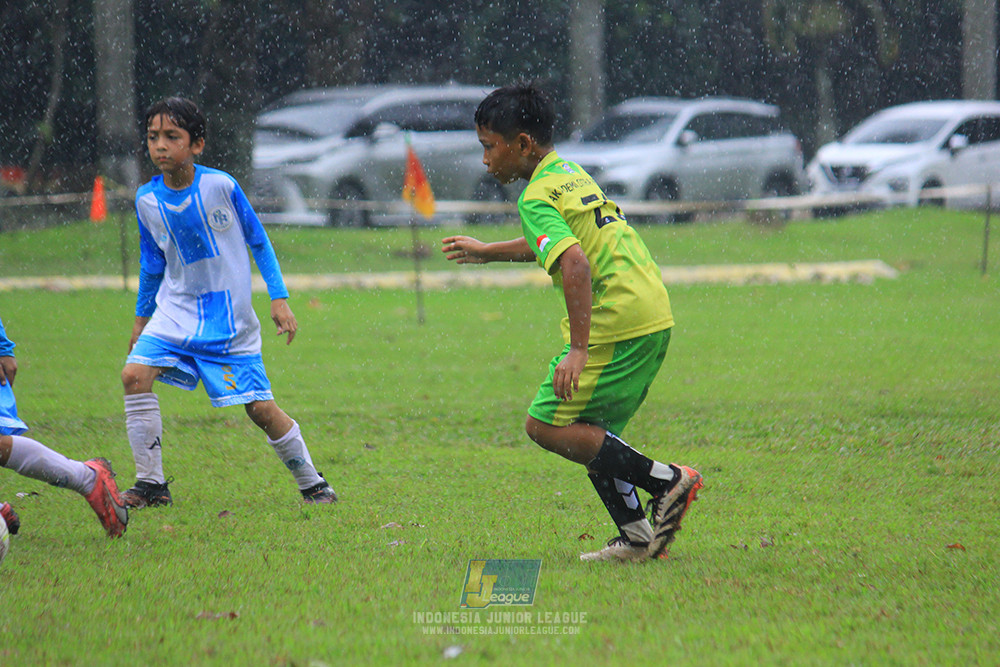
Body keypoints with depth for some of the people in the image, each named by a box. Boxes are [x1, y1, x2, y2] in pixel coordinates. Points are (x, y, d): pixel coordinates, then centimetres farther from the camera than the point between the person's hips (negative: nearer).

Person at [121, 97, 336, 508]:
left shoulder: (221, 186, -13)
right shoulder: (147, 200, -3)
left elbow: (258, 240, 0)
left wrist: (279, 298, -2)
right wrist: (142, 316, 21)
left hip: (230, 319, -3)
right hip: (176, 312, 3)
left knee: (261, 408, -4)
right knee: (135, 374, -19)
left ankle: (312, 484, 18)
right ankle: (151, 485, -10)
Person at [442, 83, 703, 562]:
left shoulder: (537, 198, -11)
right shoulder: (571, 174, 19)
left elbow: (575, 265, -26)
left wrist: (578, 350, -27)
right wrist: (486, 253, 47)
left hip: (616, 321, -10)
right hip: (654, 315, 10)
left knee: (547, 425, -4)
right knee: (591, 431, 17)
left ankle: (667, 481, -8)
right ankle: (636, 537, 11)